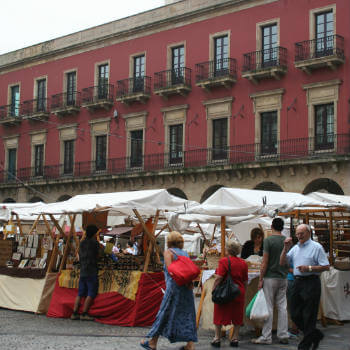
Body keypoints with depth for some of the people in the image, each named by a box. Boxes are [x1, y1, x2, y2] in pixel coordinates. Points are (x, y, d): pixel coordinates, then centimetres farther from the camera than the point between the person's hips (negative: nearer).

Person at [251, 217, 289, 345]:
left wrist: (261, 279, -7)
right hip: (283, 278, 6)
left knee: (268, 308, -2)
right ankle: (283, 336, 12)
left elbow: (265, 262, -13)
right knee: (282, 307, 9)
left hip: (270, 278, -5)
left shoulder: (269, 240, -11)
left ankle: (266, 337, 1)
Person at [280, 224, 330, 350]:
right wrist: (286, 248, 1)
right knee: (295, 315, 8)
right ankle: (316, 335, 25)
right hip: (297, 282, 7)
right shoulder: (295, 248, 16)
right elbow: (283, 263, 12)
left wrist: (309, 268, -17)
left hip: (311, 283, -7)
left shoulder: (316, 247, -3)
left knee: (309, 316, -2)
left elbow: (326, 266, -8)